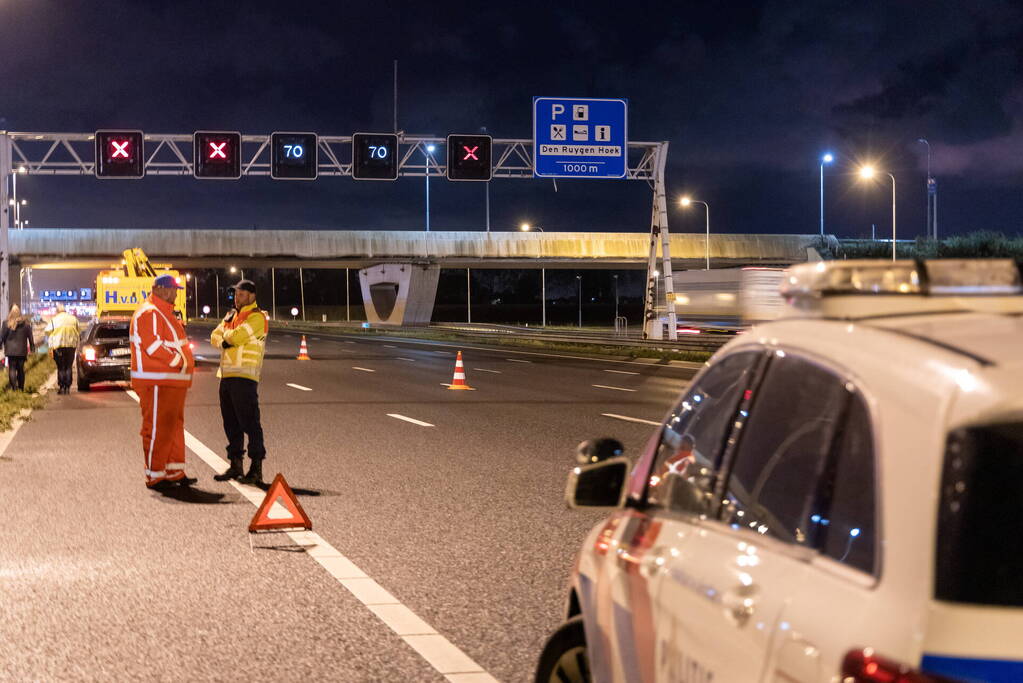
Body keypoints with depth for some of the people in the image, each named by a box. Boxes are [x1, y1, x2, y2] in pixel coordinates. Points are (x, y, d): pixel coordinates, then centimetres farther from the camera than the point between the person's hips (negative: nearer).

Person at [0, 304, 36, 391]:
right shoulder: (26, 323, 2)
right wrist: (32, 347, 15)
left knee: (12, 369, -1)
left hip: (11, 351, -3)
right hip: (22, 351, 3)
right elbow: (30, 337, 8)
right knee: (21, 369, 11)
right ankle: (21, 388, 15)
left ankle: (14, 387, -12)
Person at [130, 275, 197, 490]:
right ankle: (154, 476, -1)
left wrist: (185, 362, 10)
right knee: (157, 428, -6)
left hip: (173, 381, 11)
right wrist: (179, 362, -16)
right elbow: (154, 346, -22)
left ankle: (175, 472, 22)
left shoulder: (165, 313, 21)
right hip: (157, 383, -11)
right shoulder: (148, 313, -13)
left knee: (174, 425, 14)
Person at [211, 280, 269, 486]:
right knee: (231, 423, 12)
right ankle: (236, 465, 20)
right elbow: (215, 337, 13)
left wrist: (226, 335, 5)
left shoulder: (256, 317, -7)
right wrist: (225, 341, -9)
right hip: (227, 375, 9)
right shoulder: (231, 316, 20)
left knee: (249, 422, -9)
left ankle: (256, 470, -8)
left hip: (244, 377, -9)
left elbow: (237, 336, -17)